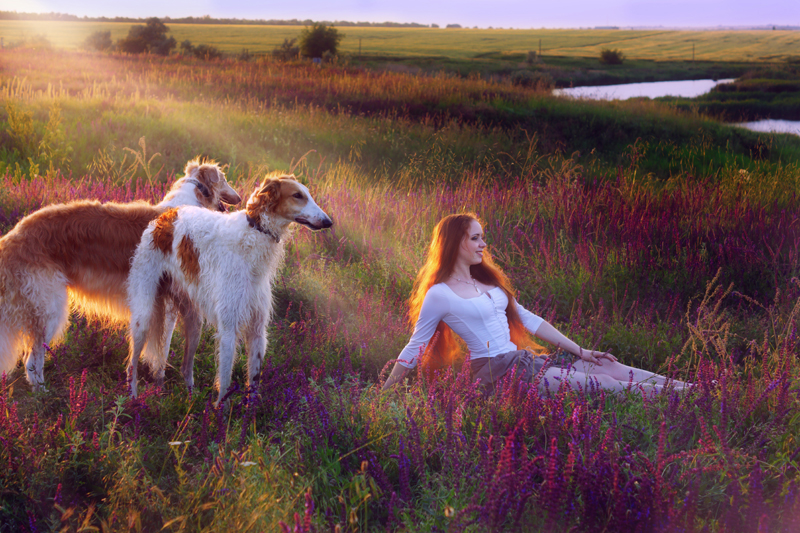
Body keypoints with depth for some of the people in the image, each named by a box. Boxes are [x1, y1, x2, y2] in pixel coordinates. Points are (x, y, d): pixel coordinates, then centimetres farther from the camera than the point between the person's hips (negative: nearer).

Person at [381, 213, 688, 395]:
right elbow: (414, 350, 0)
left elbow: (528, 320, 19)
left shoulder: (487, 282, 17)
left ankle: (681, 387, -6)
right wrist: (383, 397, -1)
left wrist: (580, 351, 16)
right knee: (598, 383, -16)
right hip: (496, 372, -8)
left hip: (523, 360, 8)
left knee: (607, 367, -5)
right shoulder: (439, 295, -6)